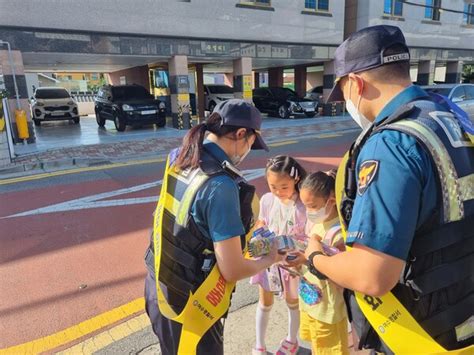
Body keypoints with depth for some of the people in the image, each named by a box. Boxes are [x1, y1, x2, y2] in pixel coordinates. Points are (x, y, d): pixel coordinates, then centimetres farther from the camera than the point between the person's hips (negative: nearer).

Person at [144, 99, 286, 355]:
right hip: (187, 309, -7)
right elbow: (232, 270, -23)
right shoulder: (221, 185, -29)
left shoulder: (177, 158, -5)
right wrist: (270, 259, -4)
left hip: (159, 292, 7)